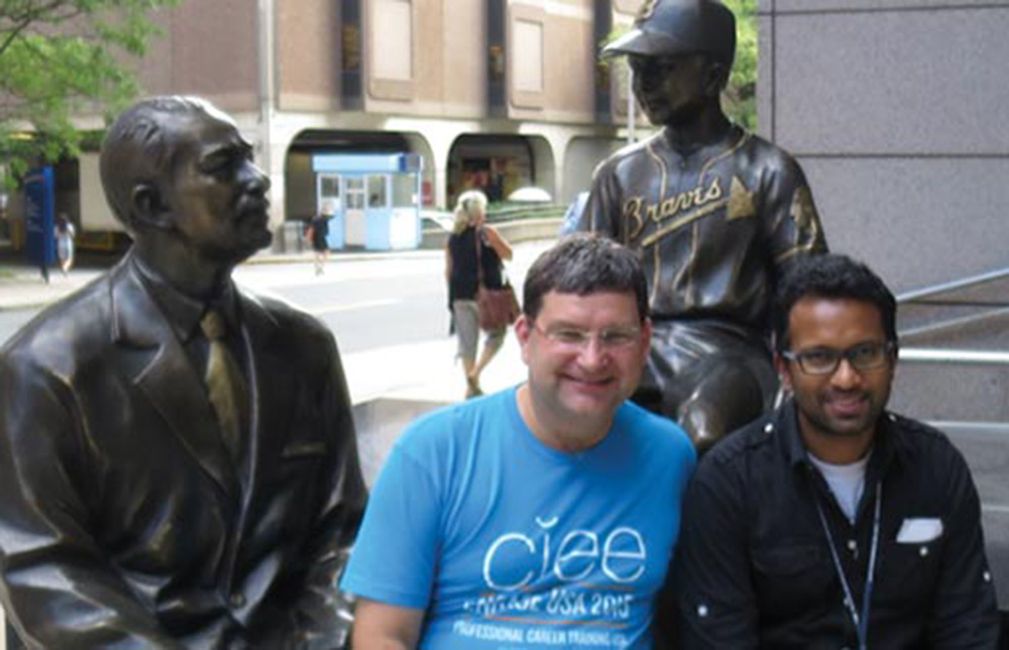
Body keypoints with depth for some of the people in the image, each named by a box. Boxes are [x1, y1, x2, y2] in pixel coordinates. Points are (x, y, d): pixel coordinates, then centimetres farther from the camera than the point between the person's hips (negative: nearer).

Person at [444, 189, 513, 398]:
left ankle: (472, 385, 12)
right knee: (496, 334, 12)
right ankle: (475, 372, -6)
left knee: (467, 340, 9)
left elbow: (448, 271, 10)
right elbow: (508, 254, -1)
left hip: (460, 295, 5)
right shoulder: (487, 232, -10)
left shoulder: (453, 237, 7)